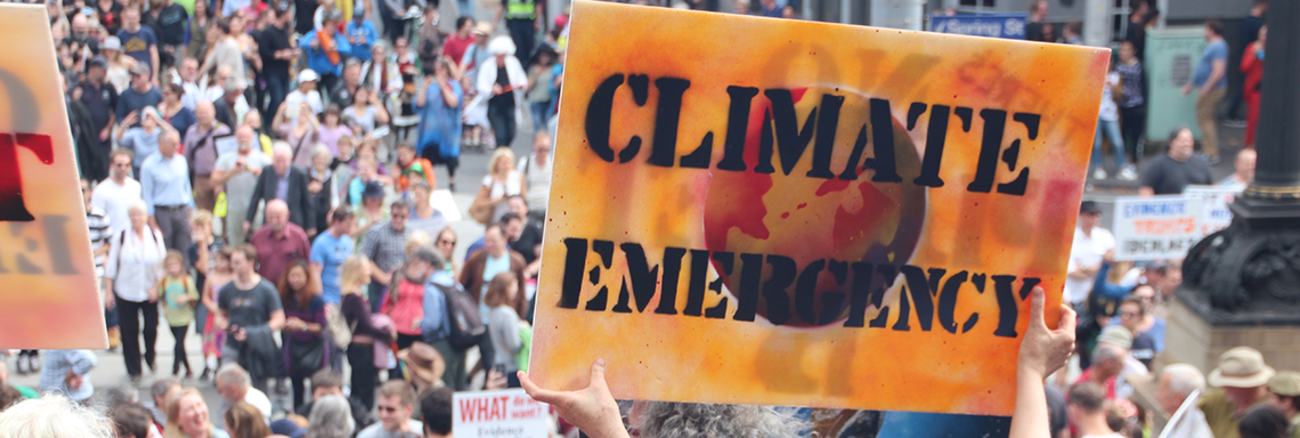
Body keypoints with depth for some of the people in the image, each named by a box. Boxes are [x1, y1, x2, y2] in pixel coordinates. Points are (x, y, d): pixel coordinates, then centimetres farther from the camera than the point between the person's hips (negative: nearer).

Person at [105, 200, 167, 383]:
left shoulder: (156, 236, -3)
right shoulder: (120, 237, -6)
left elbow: (162, 264, 2)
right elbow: (111, 266, -1)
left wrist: (156, 287, -6)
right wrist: (108, 291, -2)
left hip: (150, 293, 1)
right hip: (126, 292, -1)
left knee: (151, 328, 1)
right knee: (129, 332, 4)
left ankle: (150, 357, 32)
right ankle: (133, 369, 19)